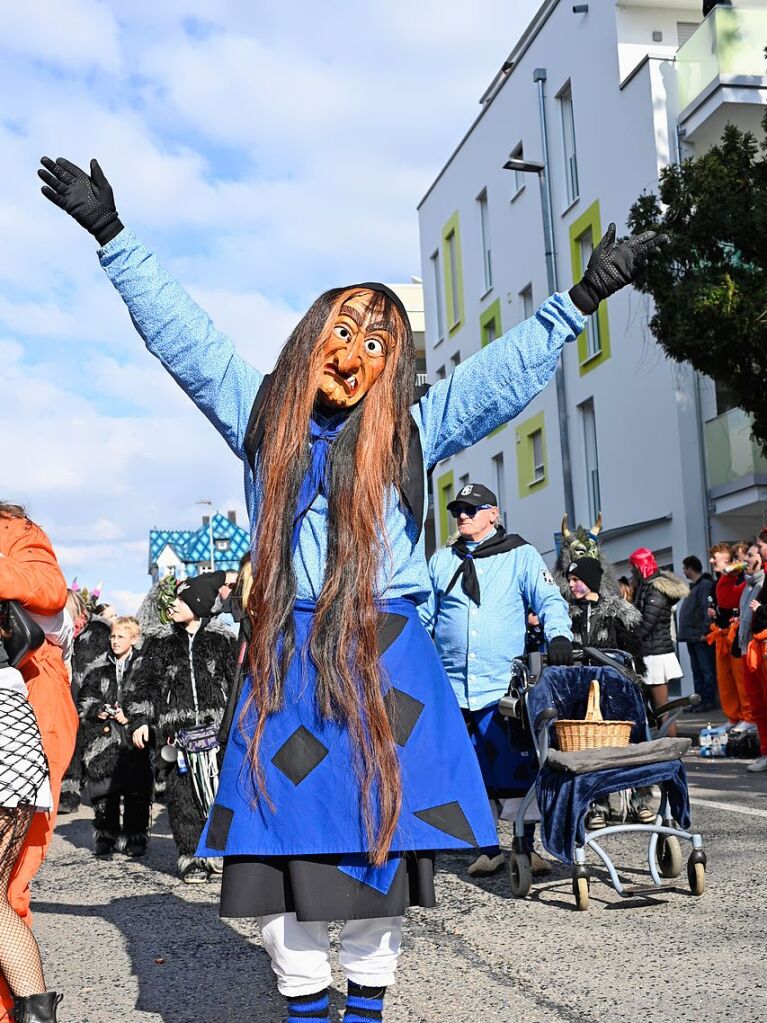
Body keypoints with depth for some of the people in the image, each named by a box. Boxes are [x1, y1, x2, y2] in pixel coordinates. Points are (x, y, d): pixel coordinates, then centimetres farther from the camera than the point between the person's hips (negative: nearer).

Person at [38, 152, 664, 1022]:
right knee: (287, 846, 1)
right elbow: (180, 334, 10)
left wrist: (578, 301, 1)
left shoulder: (411, 432, 7)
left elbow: (509, 368, 7)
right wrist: (112, 238, 9)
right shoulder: (261, 416, 9)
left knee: (380, 844, 4)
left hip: (387, 663, 0)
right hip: (285, 663, 1)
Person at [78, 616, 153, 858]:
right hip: (102, 738, 3)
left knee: (136, 791, -2)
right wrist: (97, 710, -5)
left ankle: (135, 838, 10)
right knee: (104, 791, 5)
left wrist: (131, 716, -12)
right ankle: (105, 837, 18)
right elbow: (83, 699, 14)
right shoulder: (98, 668, 11)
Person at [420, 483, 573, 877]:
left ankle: (526, 849, 8)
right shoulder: (441, 561, 17)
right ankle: (488, 849, 17)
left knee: (515, 771, -5)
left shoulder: (520, 556, 7)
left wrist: (558, 635, -20)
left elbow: (549, 600, -1)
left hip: (504, 686, -3)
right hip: (451, 686, 3)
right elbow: (423, 616, 24)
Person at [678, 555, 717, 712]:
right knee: (696, 671, 12)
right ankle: (699, 700, 16)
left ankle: (708, 701, -3)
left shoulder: (705, 584, -10)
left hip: (700, 636, -10)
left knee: (706, 670, -5)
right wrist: (683, 631, 15)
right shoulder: (692, 586, 20)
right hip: (691, 636, 10)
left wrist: (704, 631, -22)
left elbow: (708, 609, -19)